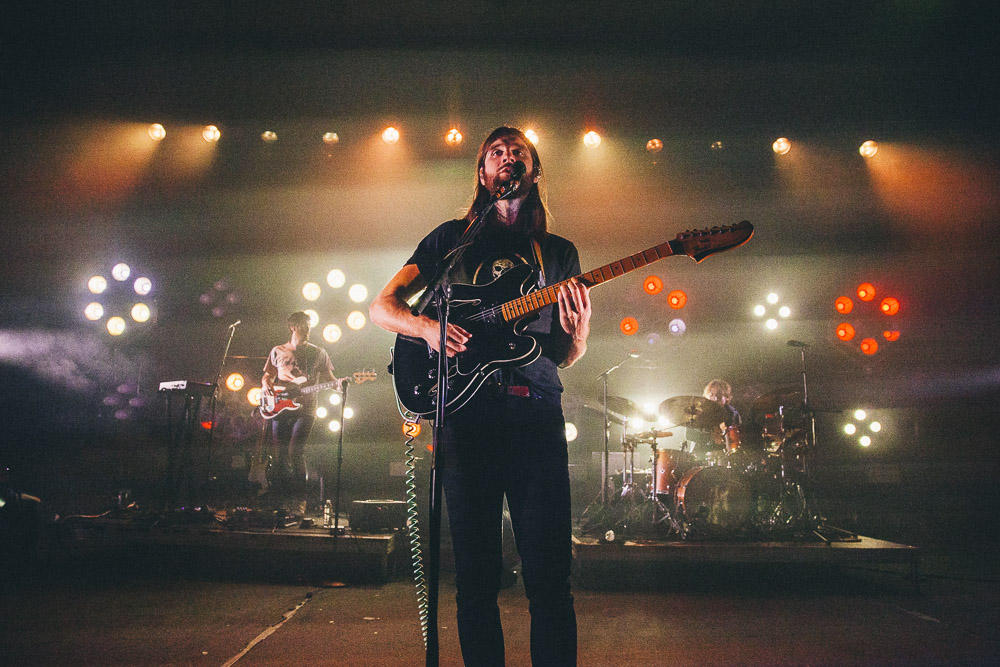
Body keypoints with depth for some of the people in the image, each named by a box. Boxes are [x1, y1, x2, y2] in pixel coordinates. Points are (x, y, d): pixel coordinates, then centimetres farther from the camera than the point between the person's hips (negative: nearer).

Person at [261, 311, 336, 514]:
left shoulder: (318, 353, 11)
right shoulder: (278, 351, 15)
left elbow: (328, 378, 10)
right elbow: (267, 375, 20)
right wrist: (266, 383, -3)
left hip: (305, 409, -2)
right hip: (280, 409, 2)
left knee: (295, 451, -19)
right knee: (280, 456, 1)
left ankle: (300, 500, -13)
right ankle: (282, 500, 14)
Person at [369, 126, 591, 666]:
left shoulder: (559, 252, 19)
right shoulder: (452, 237, 16)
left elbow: (564, 358, 16)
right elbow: (382, 306, 12)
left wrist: (577, 331, -7)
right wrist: (427, 327, -9)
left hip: (537, 409, 1)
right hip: (467, 410, 0)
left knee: (549, 574, -3)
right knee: (476, 575, 4)